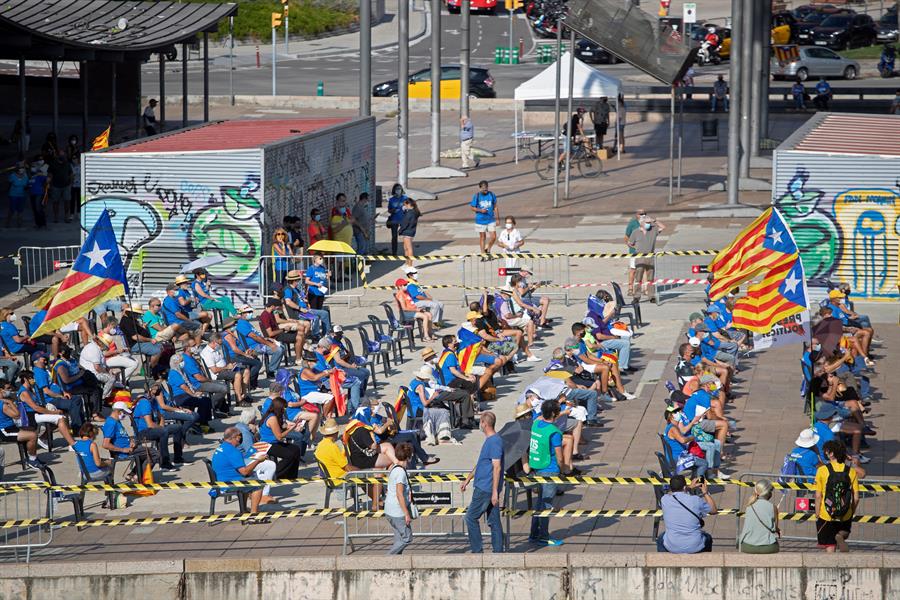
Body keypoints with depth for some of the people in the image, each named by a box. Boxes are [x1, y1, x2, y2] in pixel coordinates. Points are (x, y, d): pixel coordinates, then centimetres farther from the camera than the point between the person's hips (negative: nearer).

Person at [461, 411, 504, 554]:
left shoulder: (495, 442, -17)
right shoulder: (489, 440, 15)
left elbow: (497, 467, -21)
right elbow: (480, 464, 26)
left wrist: (495, 492, -23)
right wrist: (467, 480, 30)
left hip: (485, 488, -10)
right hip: (485, 488, 10)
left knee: (471, 518, -2)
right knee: (494, 521, 9)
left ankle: (477, 551, 0)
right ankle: (498, 551, 10)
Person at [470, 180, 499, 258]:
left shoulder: (492, 195, -2)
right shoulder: (477, 196, -7)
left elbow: (495, 207, 7)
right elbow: (473, 208, -1)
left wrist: (497, 219, 6)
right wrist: (480, 210, -20)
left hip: (491, 220, 2)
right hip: (480, 220, -2)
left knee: (493, 237, -3)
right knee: (482, 237, 6)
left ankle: (488, 250, 23)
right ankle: (483, 255, 17)